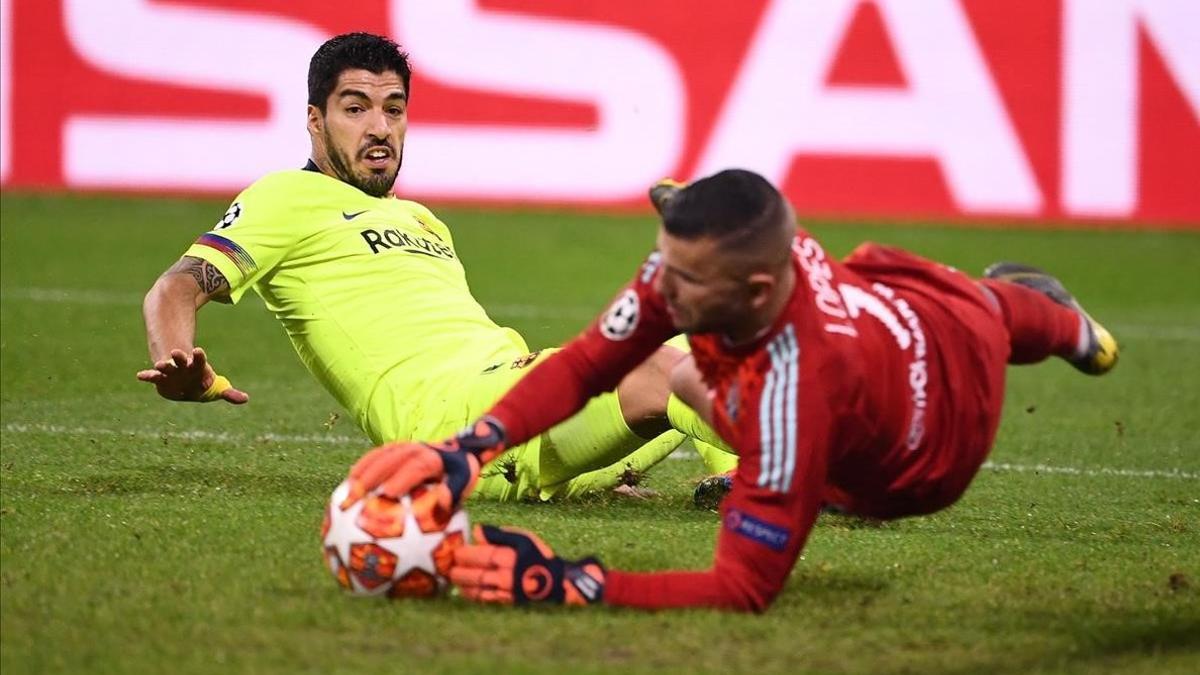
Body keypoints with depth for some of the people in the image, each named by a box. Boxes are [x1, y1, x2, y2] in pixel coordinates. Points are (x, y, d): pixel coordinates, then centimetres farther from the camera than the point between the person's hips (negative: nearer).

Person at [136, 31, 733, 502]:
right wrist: (183, 372, -28)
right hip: (446, 413, -10)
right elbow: (176, 290, -5)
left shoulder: (423, 221, 34)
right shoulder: (287, 199, 8)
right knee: (657, 371, -31)